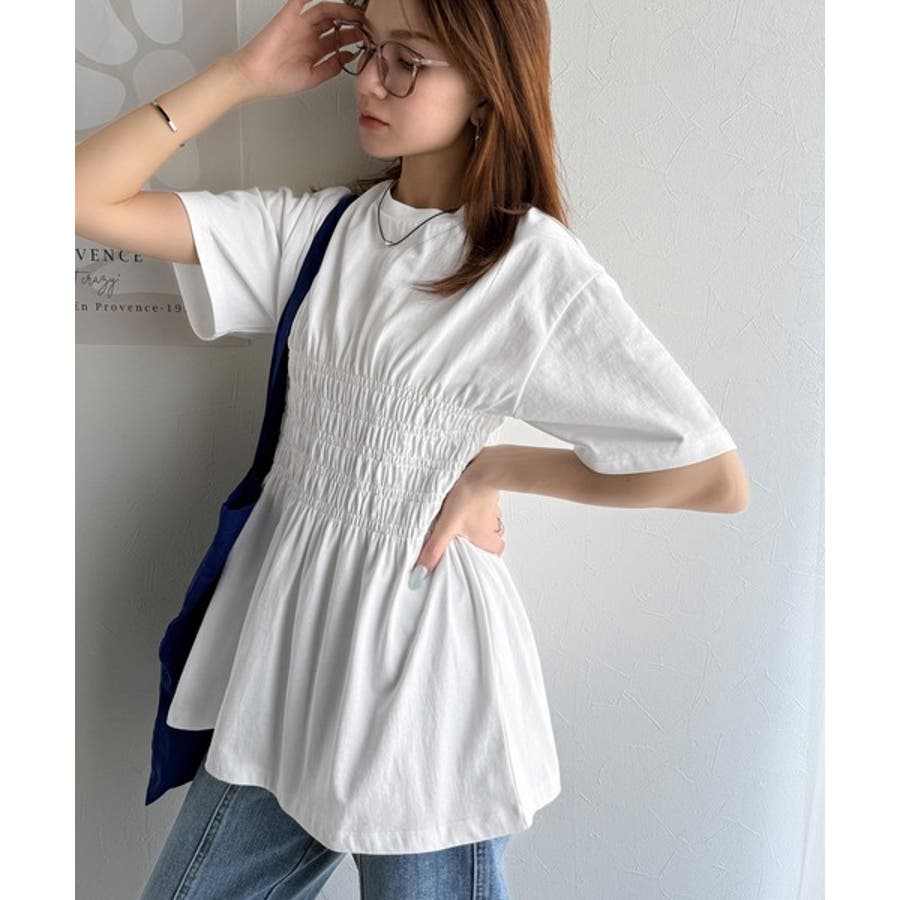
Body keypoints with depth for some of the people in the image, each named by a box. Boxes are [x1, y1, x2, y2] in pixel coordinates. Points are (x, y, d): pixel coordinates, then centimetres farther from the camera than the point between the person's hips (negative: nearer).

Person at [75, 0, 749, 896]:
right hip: (283, 635, 5)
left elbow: (715, 477, -14)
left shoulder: (535, 267, -13)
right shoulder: (317, 227, 2)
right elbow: (85, 198, 0)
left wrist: (492, 468, -10)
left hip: (418, 654, -5)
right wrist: (243, 74, -3)